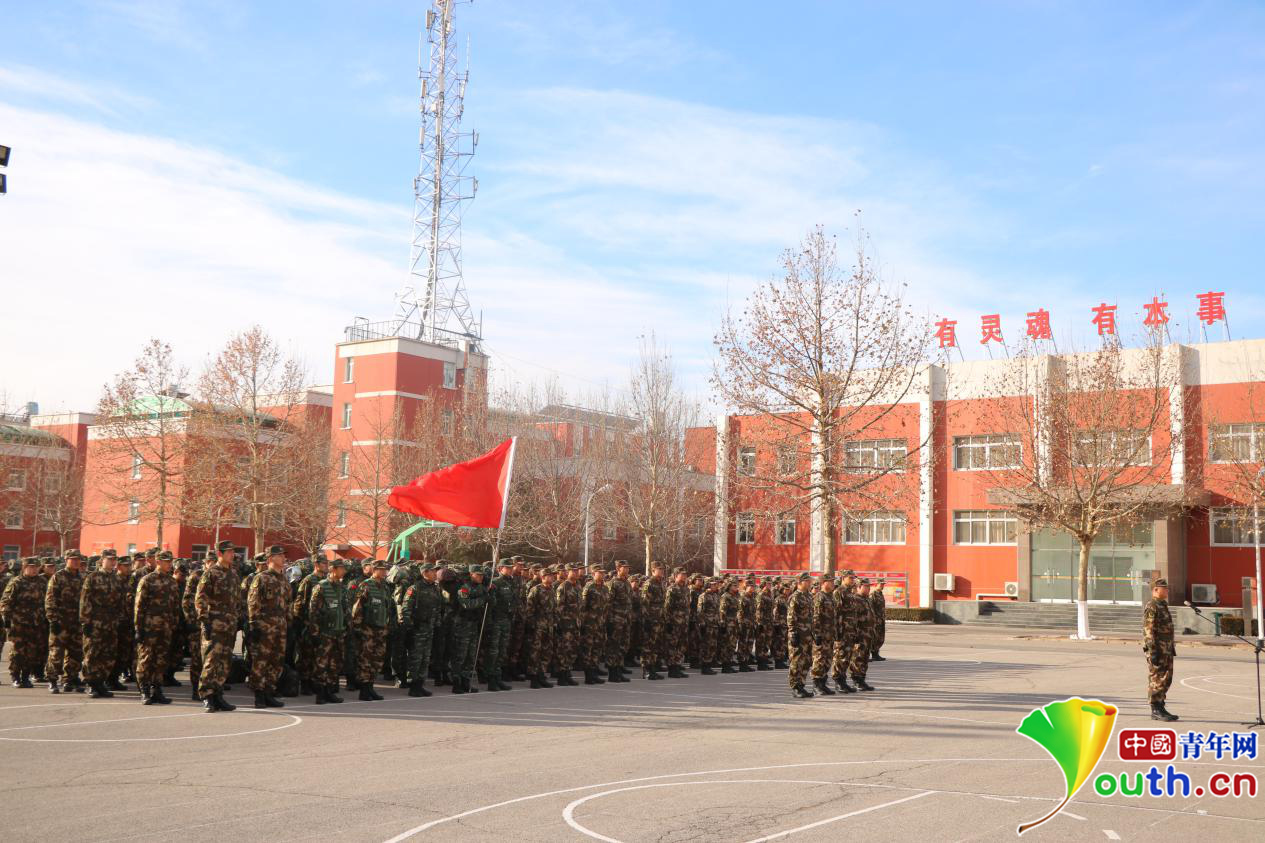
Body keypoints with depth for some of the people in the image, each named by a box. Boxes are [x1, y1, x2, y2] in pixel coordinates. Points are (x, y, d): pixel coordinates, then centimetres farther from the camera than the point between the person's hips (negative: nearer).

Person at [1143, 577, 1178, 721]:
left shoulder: (1163, 605, 17)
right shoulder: (1151, 607, -14)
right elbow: (1148, 630, -20)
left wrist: (1171, 649, 23)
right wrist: (1153, 651, -24)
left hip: (1166, 650, 10)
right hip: (1157, 650, -10)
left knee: (1166, 680, 12)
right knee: (1157, 680, -7)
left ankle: (1160, 708, 18)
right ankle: (1156, 711, -3)